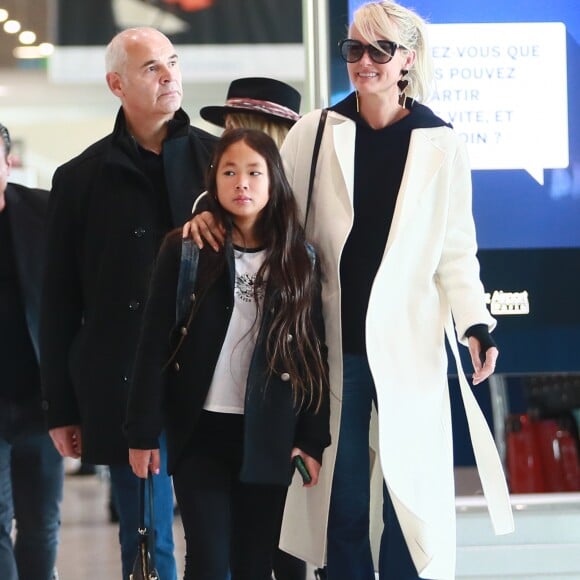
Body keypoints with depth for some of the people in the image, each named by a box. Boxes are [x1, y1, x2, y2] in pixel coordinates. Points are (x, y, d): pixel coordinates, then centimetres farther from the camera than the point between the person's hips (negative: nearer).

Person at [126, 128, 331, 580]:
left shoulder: (299, 259, 4)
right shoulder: (185, 250, -1)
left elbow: (314, 353, 4)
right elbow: (155, 344, -2)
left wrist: (313, 439, -1)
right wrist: (143, 432, -7)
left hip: (269, 436, 1)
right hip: (200, 430, -1)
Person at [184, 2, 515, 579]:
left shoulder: (440, 145, 3)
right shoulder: (315, 133, 5)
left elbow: (455, 248, 5)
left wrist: (475, 324, -8)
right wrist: (212, 209, -9)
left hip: (407, 341, -1)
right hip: (334, 341, 1)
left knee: (412, 490, 3)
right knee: (341, 497, 7)